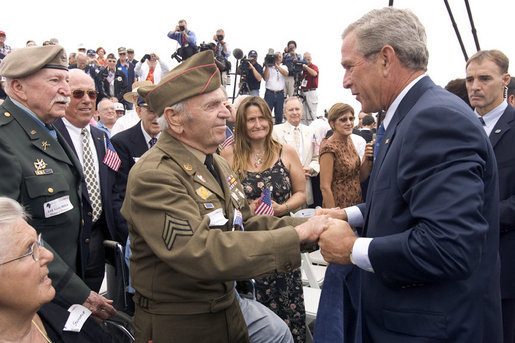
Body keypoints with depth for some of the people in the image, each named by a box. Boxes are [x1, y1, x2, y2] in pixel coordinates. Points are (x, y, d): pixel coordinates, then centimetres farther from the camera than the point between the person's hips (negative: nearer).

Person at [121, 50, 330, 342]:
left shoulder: (217, 163, 8)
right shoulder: (153, 175, -23)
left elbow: (244, 224, 6)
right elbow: (200, 251, -32)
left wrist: (309, 223, -10)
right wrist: (297, 234, -30)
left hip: (228, 310, 8)